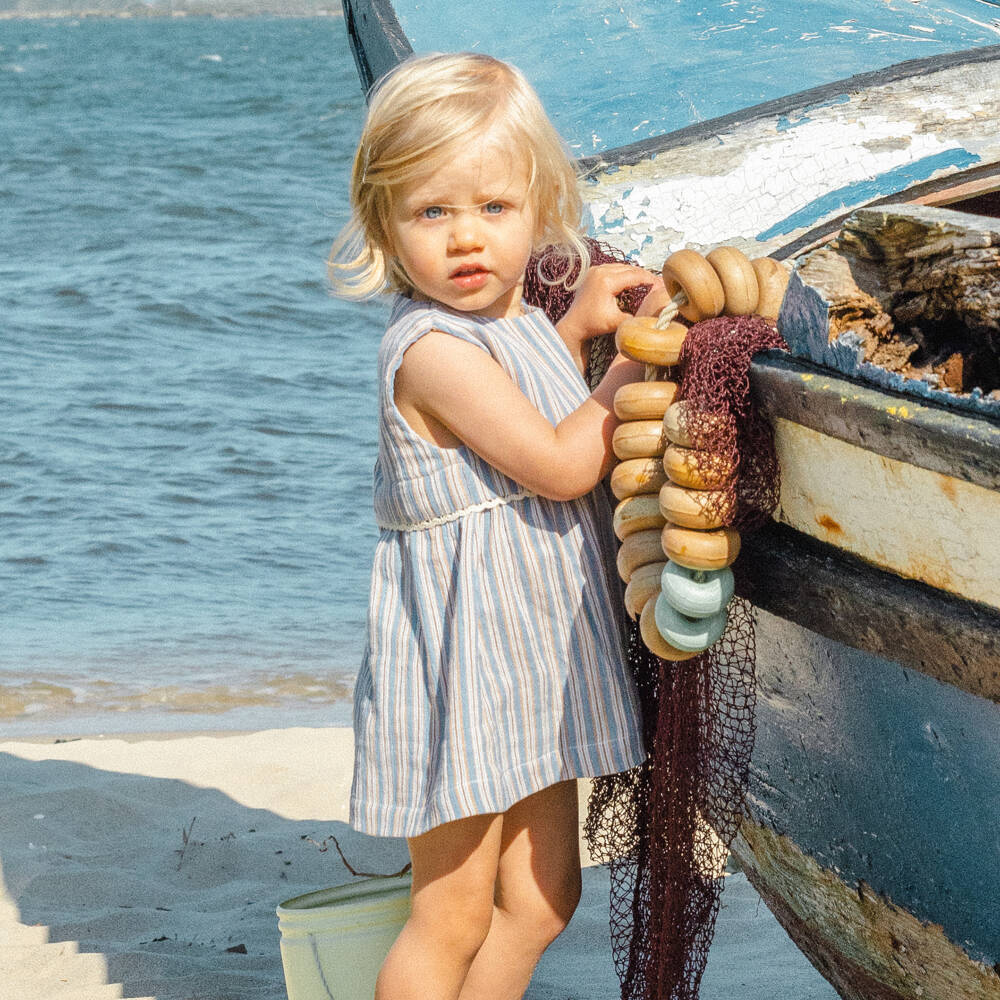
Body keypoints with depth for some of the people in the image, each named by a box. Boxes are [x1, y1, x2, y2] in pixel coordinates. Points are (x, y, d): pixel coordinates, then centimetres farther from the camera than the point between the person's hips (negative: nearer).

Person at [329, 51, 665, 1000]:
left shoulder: (518, 322, 6)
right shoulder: (432, 348, -22)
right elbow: (561, 464, -24)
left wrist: (576, 325, 11)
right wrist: (636, 363, -13)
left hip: (537, 650, 9)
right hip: (463, 658, -9)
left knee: (541, 895, 16)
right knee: (453, 916, 2)